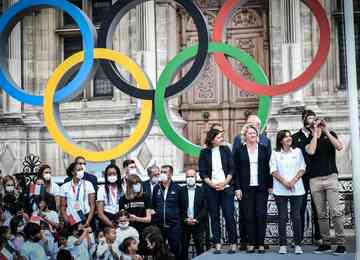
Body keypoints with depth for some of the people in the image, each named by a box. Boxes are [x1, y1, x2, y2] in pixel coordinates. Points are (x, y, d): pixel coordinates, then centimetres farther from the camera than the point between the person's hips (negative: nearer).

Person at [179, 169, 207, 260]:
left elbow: (205, 208, -1)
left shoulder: (202, 190, 3)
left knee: (200, 248, 1)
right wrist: (185, 219, -11)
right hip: (184, 224, 0)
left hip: (198, 224, 0)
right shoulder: (181, 191, 4)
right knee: (184, 248, 2)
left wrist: (196, 219, -12)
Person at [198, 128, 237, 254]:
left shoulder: (225, 149, 6)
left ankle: (233, 244, 4)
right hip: (211, 189, 0)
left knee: (229, 216, -3)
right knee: (214, 217, 3)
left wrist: (224, 182, -9)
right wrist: (212, 184, -11)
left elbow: (231, 168, 4)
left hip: (226, 187, 0)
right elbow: (202, 172, 2)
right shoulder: (204, 152, 4)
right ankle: (217, 245, 8)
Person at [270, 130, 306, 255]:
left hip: (296, 189, 1)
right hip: (280, 190, -1)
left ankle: (298, 245, 4)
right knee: (282, 217, -1)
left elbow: (302, 169, 5)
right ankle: (283, 245, 2)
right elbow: (273, 171, 0)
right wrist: (284, 182, -13)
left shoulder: (297, 152, 11)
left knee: (296, 216, -1)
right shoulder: (275, 154, 7)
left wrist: (293, 181, -10)